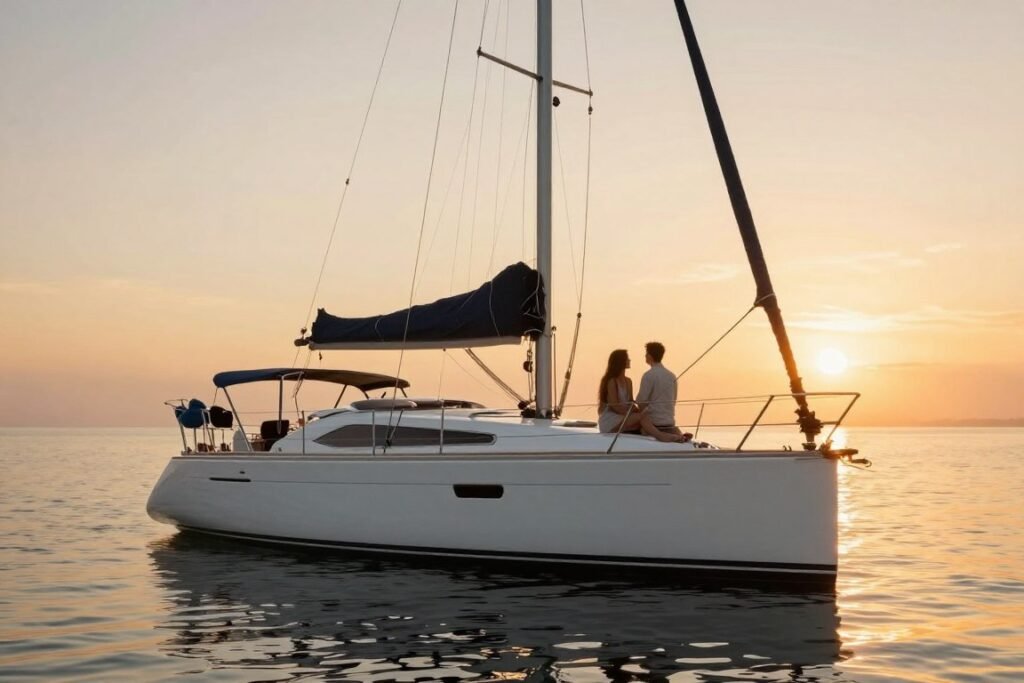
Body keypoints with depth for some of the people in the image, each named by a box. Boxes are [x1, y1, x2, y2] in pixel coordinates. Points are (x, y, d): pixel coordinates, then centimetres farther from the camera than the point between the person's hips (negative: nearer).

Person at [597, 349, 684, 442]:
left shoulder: (628, 381, 13)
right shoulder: (611, 382, -13)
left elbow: (630, 403, 10)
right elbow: (615, 406, -17)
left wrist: (637, 410, -13)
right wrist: (639, 412, -20)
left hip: (623, 417, 7)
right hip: (609, 422, -7)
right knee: (641, 417, -28)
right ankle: (661, 436, -41)